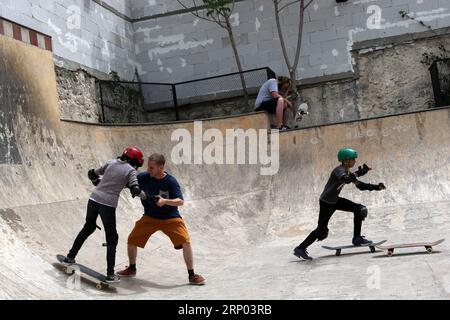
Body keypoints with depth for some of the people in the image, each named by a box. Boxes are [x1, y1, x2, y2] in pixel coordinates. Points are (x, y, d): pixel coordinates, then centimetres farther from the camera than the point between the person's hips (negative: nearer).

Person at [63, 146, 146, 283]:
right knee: (111, 238, 6)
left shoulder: (110, 162, 11)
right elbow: (135, 190, -16)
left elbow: (92, 174, 19)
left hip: (94, 199, 5)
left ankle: (70, 257, 37)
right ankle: (110, 274, 2)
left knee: (88, 228, 27)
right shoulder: (131, 170, -4)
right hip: (108, 205, -5)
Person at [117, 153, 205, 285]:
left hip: (170, 218, -3)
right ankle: (132, 269, 26)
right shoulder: (143, 177, -11)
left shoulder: (171, 181, -19)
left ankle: (191, 275, -4)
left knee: (185, 242, -18)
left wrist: (165, 201, -40)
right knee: (132, 240, 0)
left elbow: (180, 201, -23)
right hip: (149, 217, 3)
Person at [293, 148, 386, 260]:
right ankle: (300, 249, 6)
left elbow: (360, 185, 9)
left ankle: (357, 238, 7)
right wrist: (358, 173, -44)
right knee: (322, 231, -6)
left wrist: (376, 187, 0)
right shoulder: (339, 170, -21)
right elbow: (345, 179, -45)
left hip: (335, 200, 9)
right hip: (326, 203, -9)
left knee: (360, 209, 1)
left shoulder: (347, 172, 5)